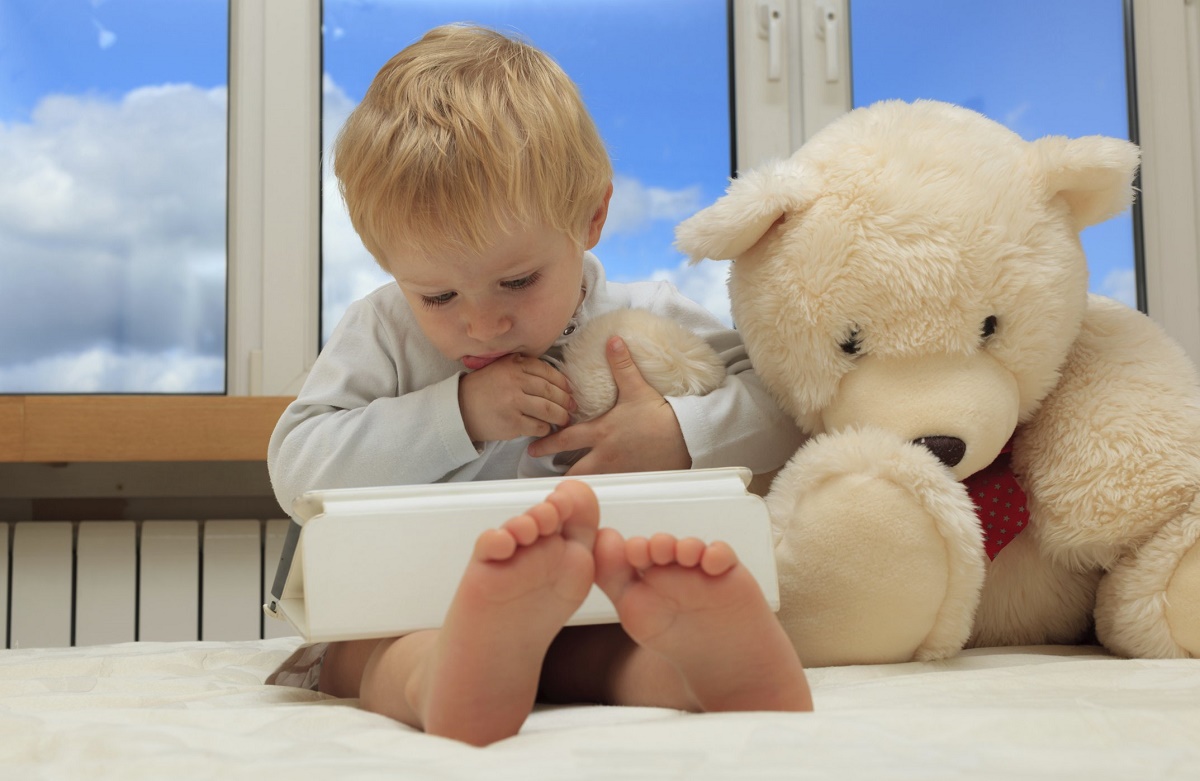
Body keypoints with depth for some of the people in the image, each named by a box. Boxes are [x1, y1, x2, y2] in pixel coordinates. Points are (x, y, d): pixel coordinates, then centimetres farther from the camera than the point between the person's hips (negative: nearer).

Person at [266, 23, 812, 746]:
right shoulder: (382, 334, 5)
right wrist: (456, 415, -14)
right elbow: (296, 470, -5)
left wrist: (680, 435, -17)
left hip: (598, 615, 1)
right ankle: (446, 680, -67)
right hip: (397, 621, 0)